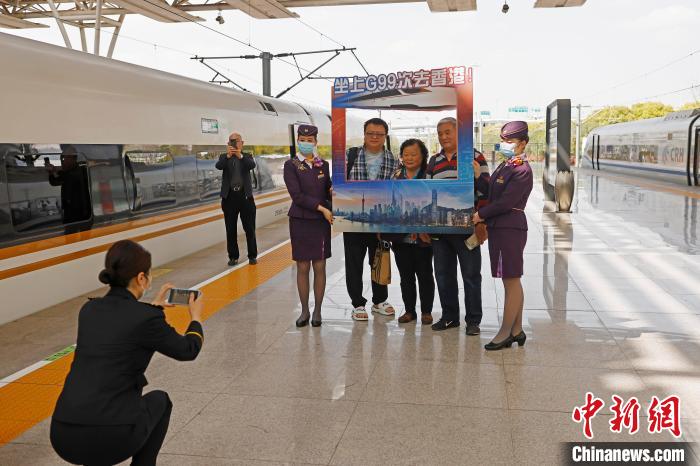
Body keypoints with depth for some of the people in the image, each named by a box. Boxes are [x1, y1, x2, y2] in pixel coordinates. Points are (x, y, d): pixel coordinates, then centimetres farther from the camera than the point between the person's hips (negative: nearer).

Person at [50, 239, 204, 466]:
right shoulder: (147, 317, -8)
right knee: (159, 401, 26)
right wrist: (196, 317, 28)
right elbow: (187, 350, 10)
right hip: (110, 437, -5)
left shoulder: (89, 310, 10)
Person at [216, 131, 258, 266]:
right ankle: (233, 256, 15)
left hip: (245, 196, -1)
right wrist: (228, 156, -34)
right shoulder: (224, 157, 7)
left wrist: (240, 156, -34)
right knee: (231, 230, 5)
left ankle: (252, 256, 14)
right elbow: (218, 166, -16)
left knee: (250, 228, 3)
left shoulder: (247, 156, 6)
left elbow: (252, 165, -17)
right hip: (229, 196, 1)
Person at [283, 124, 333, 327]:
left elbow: (328, 189, 13)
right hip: (300, 221, -2)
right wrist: (321, 208, -16)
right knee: (302, 267, 3)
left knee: (319, 267, 4)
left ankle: (317, 311, 15)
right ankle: (304, 310, 16)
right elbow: (296, 195, -11)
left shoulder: (323, 165, 7)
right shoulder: (291, 165, -3)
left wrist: (333, 191, -11)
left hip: (321, 221, 2)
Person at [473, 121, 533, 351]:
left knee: (511, 282, -2)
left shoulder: (522, 170, -12)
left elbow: (506, 202, -18)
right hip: (498, 228, 9)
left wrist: (480, 214, -10)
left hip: (510, 230, -9)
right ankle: (517, 330, 21)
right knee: (512, 282, 13)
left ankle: (505, 332, 5)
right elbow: (491, 194, 15)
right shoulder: (504, 166, 16)